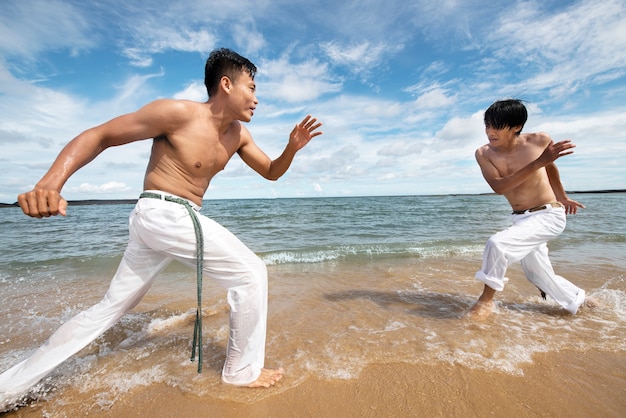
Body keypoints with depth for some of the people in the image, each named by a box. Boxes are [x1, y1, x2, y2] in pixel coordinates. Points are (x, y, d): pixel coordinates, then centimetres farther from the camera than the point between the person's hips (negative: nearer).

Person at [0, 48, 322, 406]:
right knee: (251, 273, -8)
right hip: (163, 214, -9)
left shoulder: (238, 133, 9)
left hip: (175, 220, 9)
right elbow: (97, 136, -9)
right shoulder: (177, 113, -14)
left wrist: (293, 148, -6)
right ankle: (243, 372, 9)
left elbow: (271, 172, 13)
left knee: (111, 308, 17)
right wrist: (49, 184, -22)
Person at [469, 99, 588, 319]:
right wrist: (538, 163, -28)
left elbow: (551, 168, 10)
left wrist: (562, 197, 22)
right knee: (540, 277, 16)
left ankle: (486, 299, -9)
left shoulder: (539, 140, -11)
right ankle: (583, 302, 44)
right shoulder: (484, 153, -9)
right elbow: (498, 187, -21)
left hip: (548, 216, -4)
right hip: (521, 219, 4)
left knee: (497, 243, -28)